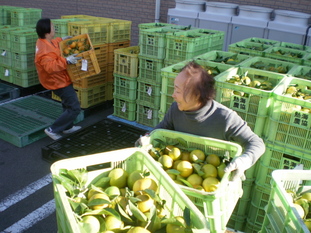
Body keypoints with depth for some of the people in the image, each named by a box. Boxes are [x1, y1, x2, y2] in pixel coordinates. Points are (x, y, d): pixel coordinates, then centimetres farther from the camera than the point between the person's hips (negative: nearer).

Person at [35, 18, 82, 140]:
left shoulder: (43, 41, 3)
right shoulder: (45, 51, -31)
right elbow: (50, 67, -43)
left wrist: (61, 39, 21)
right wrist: (66, 61, -43)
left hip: (59, 79, 11)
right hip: (58, 82, -11)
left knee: (68, 104, 27)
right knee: (74, 108, -7)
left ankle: (68, 127, 42)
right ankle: (53, 130, 1)